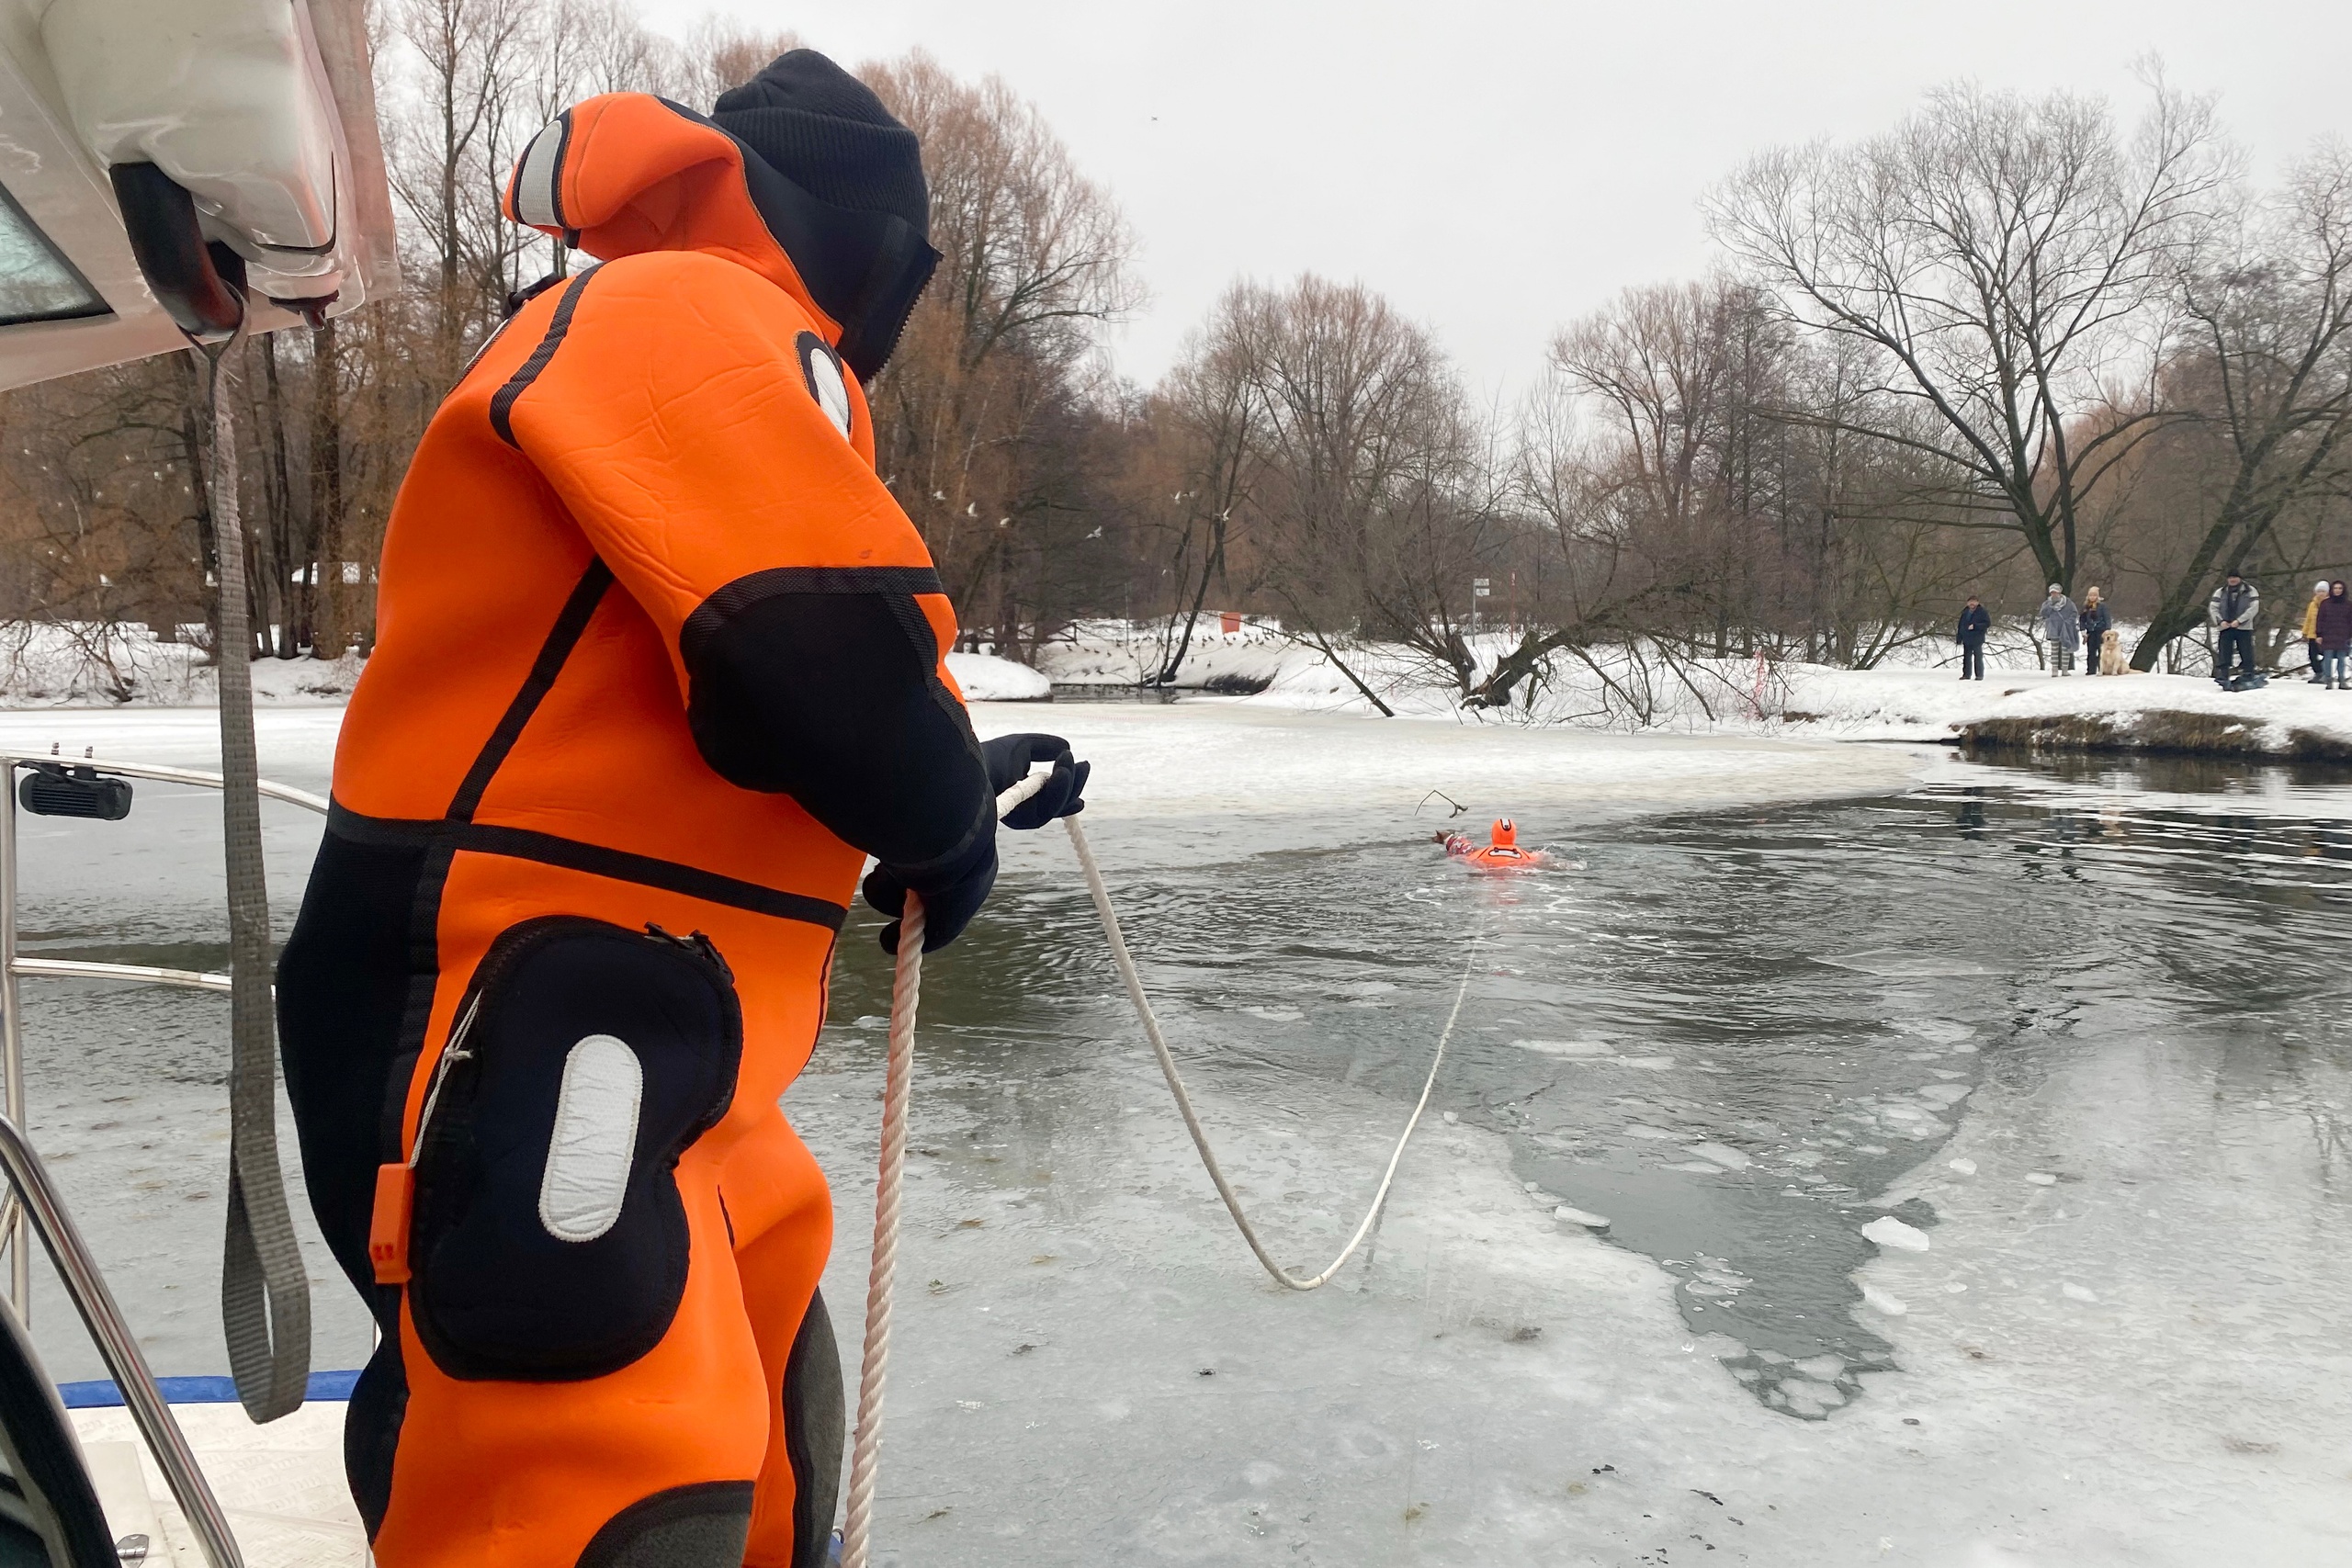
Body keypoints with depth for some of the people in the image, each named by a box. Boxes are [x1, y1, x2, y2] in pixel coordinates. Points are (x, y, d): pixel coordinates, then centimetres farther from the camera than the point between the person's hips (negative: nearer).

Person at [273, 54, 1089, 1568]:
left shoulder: (688, 346, 22)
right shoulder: (690, 318, -10)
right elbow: (822, 653, -23)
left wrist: (948, 782, 26)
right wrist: (945, 816, -4)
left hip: (611, 1028, 11)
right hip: (519, 1030, -11)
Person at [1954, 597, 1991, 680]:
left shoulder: (1982, 612, -5)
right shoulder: (1965, 612, 10)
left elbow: (1988, 623, -11)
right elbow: (1961, 625, 14)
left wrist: (1975, 626, -20)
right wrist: (1959, 638, 10)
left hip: (1977, 640, -5)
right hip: (1966, 640, 5)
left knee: (1978, 658, -2)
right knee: (1967, 658, 8)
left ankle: (1979, 675, 3)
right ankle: (1967, 674, 14)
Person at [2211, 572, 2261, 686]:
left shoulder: (2250, 591, 5)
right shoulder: (2220, 592, 11)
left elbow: (2254, 608, -5)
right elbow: (2212, 608, 6)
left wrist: (2239, 621, -15)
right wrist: (2220, 621, -11)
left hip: (2244, 628, -1)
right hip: (2225, 629, 1)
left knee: (2247, 655, -1)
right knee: (2224, 654, -6)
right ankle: (2223, 676, -9)